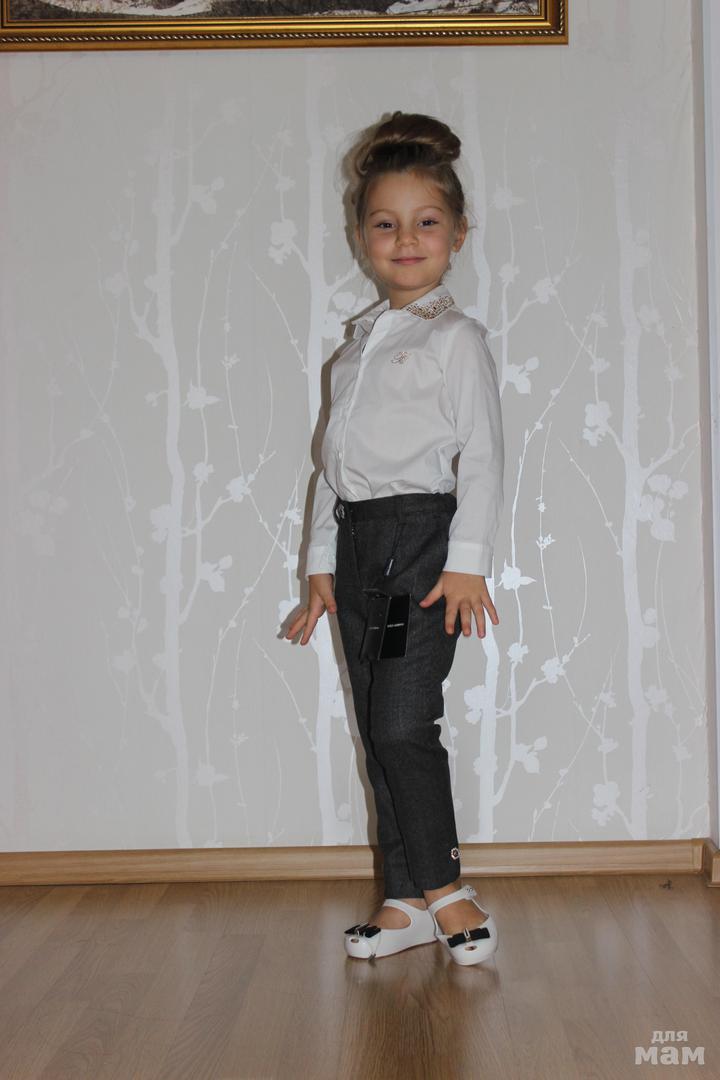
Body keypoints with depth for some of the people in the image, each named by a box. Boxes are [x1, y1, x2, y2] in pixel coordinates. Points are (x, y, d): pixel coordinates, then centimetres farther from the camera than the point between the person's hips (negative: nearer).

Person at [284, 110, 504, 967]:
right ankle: (407, 902, 17)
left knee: (404, 725, -11)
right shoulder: (358, 342, 18)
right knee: (376, 733, 7)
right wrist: (321, 560, 15)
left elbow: (482, 455, -8)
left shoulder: (456, 337, -1)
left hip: (422, 536, -7)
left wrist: (468, 560, -15)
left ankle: (441, 890, 5)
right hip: (357, 542, 7)